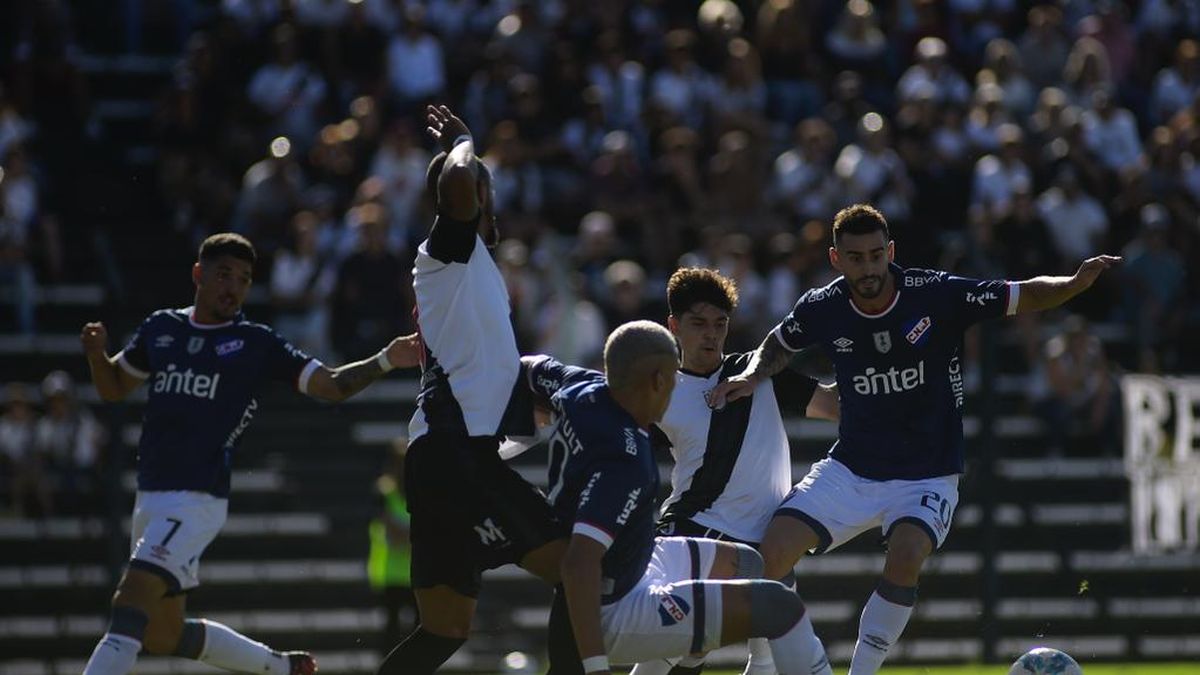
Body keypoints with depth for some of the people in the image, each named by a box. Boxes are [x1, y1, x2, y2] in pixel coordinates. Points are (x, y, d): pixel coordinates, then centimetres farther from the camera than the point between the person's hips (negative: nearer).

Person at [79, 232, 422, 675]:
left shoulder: (258, 344, 1)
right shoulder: (160, 329, 13)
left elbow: (330, 385, -2)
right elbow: (114, 388, 24)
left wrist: (384, 362, -18)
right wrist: (96, 354, 2)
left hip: (197, 501, -7)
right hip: (150, 496, 7)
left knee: (131, 604, -22)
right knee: (162, 635, 13)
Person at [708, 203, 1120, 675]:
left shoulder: (937, 295, -15)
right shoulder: (821, 309, -6)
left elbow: (1026, 296, -10)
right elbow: (779, 345, 17)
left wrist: (1076, 282, -28)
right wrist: (752, 376, -2)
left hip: (927, 475, -3)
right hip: (850, 471, 3)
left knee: (906, 556, -31)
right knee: (770, 552, -13)